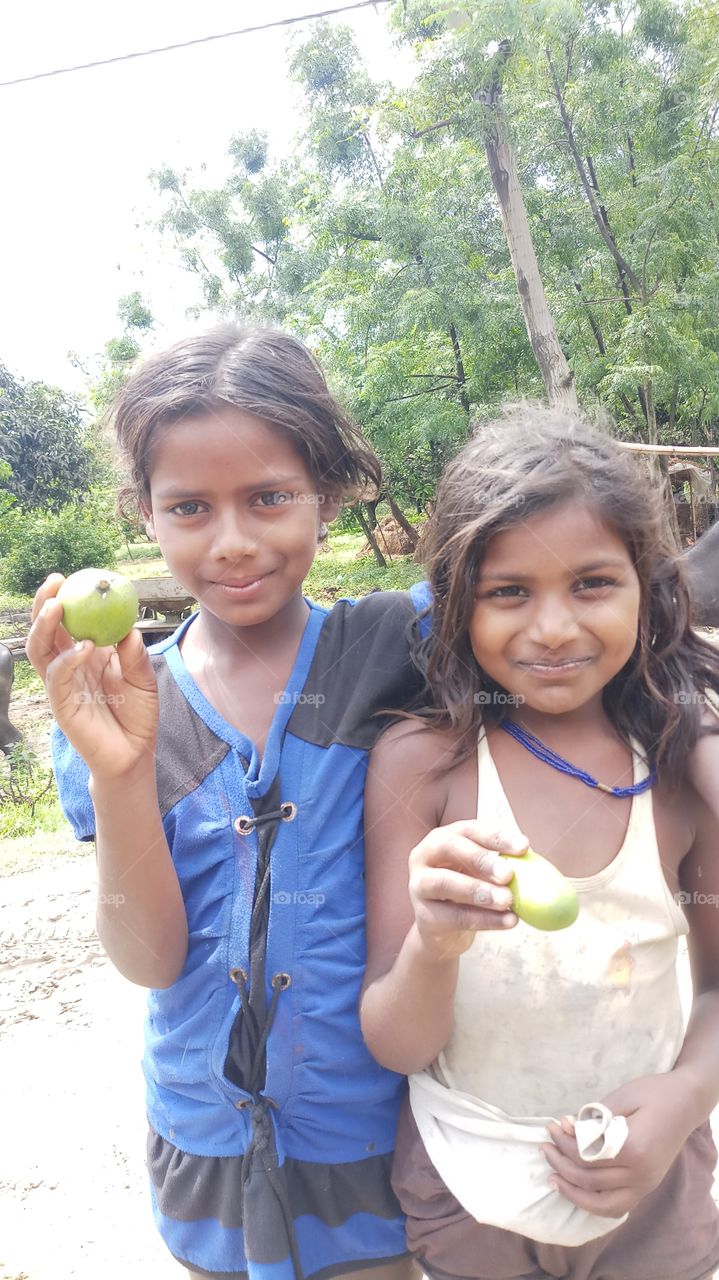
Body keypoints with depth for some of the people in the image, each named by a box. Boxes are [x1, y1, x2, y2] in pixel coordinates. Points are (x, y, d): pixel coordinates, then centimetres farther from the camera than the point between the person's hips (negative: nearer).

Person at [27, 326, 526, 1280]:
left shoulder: (389, 650, -14)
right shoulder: (125, 700, -10)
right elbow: (150, 958, -14)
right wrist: (120, 771, -28)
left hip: (373, 1128, -1)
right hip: (206, 1133, 2)